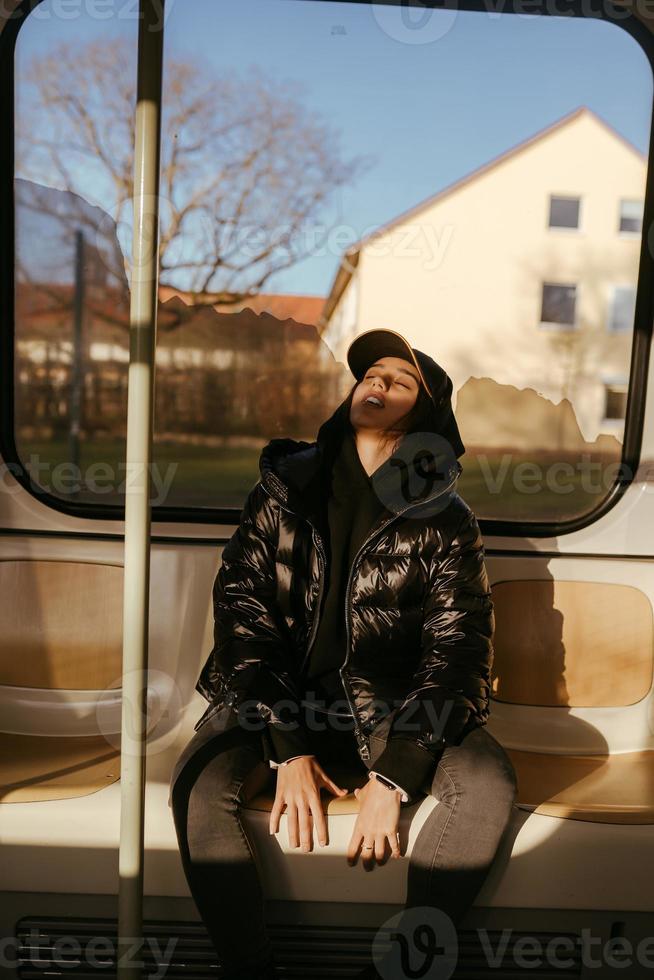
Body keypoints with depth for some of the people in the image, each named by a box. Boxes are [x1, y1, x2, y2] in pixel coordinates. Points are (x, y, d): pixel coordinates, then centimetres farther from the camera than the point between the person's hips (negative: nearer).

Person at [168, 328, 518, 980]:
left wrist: (393, 776, -18)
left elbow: (458, 652, -7)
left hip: (389, 704, 0)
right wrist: (287, 748, -15)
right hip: (278, 695, 0)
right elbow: (241, 611, -5)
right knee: (197, 784, -27)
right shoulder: (284, 486, 1)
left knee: (489, 784, -25)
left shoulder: (445, 520, -2)